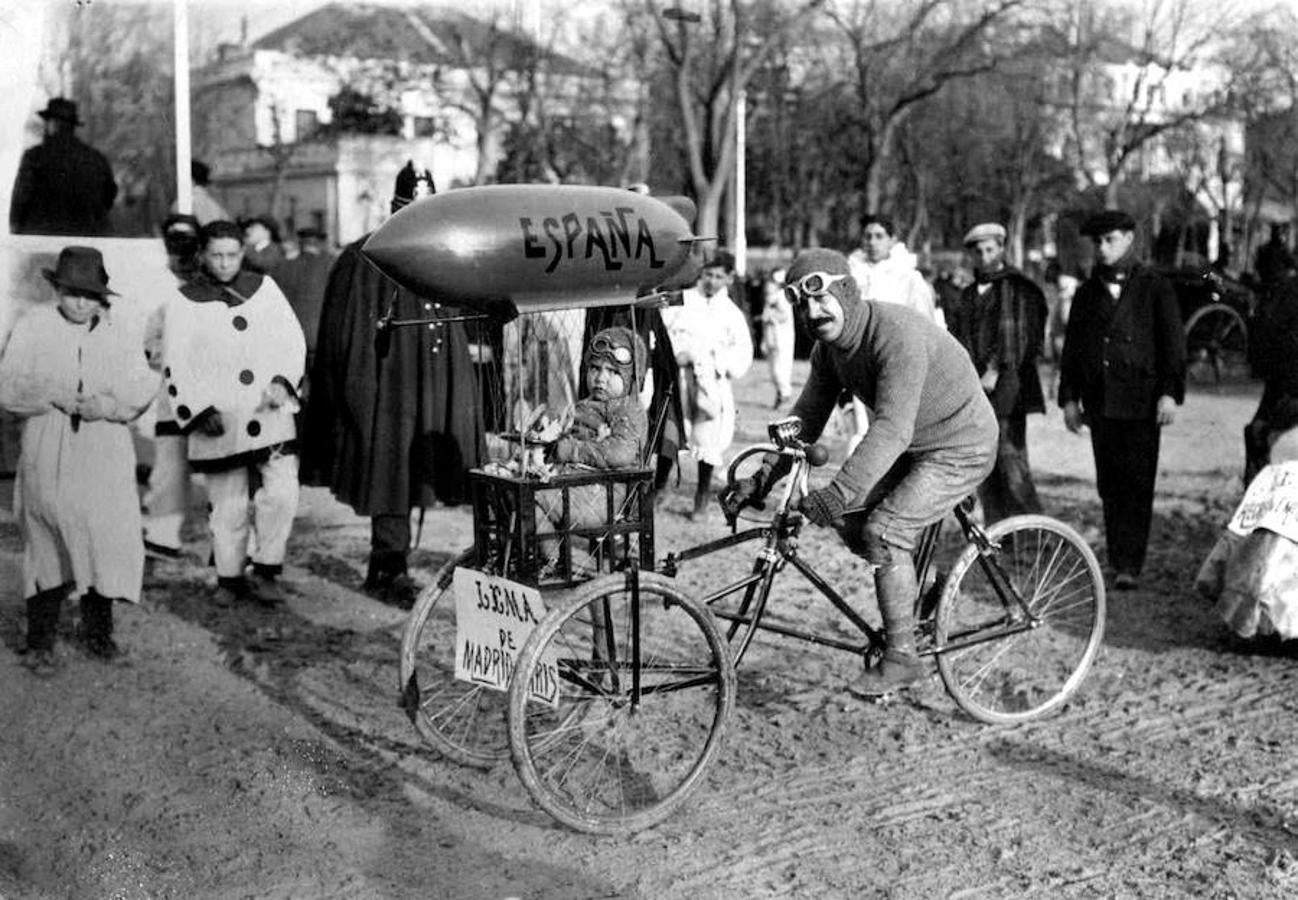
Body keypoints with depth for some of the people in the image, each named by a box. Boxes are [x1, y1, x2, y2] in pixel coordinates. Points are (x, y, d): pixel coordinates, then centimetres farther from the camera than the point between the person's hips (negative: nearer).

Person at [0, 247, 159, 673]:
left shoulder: (123, 336, 8)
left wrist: (107, 405, -17)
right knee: (45, 546, 3)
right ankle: (40, 642, 12)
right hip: (46, 458, -1)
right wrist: (54, 396, -15)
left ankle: (98, 630, 19)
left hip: (106, 461, 1)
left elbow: (140, 393, 1)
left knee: (108, 540, 0)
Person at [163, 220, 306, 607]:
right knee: (228, 506, 5)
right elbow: (176, 369, 0)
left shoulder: (264, 288, 9)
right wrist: (201, 412, -9)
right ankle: (229, 578, 21)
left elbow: (293, 340, 9)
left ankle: (267, 571, 7)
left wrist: (283, 380, -7)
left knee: (281, 493, -10)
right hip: (219, 425, -1)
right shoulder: (184, 302, 2)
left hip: (271, 415, 1)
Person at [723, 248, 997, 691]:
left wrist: (837, 493, -44)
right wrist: (761, 480, -11)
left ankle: (901, 656, -7)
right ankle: (916, 588, 20)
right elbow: (806, 419, 0)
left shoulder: (898, 335, -30)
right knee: (848, 520, -2)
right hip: (910, 449, 9)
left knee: (881, 531, -20)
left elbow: (891, 430, -38)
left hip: (959, 448, -9)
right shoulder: (829, 347, -3)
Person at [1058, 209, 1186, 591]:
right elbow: (1071, 348, 17)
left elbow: (1173, 344, 1)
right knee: (1109, 486, 5)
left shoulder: (1155, 288, 5)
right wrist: (1069, 397, 10)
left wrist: (1170, 392, -8)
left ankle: (1130, 566, -10)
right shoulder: (1086, 293, 16)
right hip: (1099, 402, 4)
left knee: (1136, 485, -8)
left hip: (1141, 401, -4)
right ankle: (1117, 559, 11)